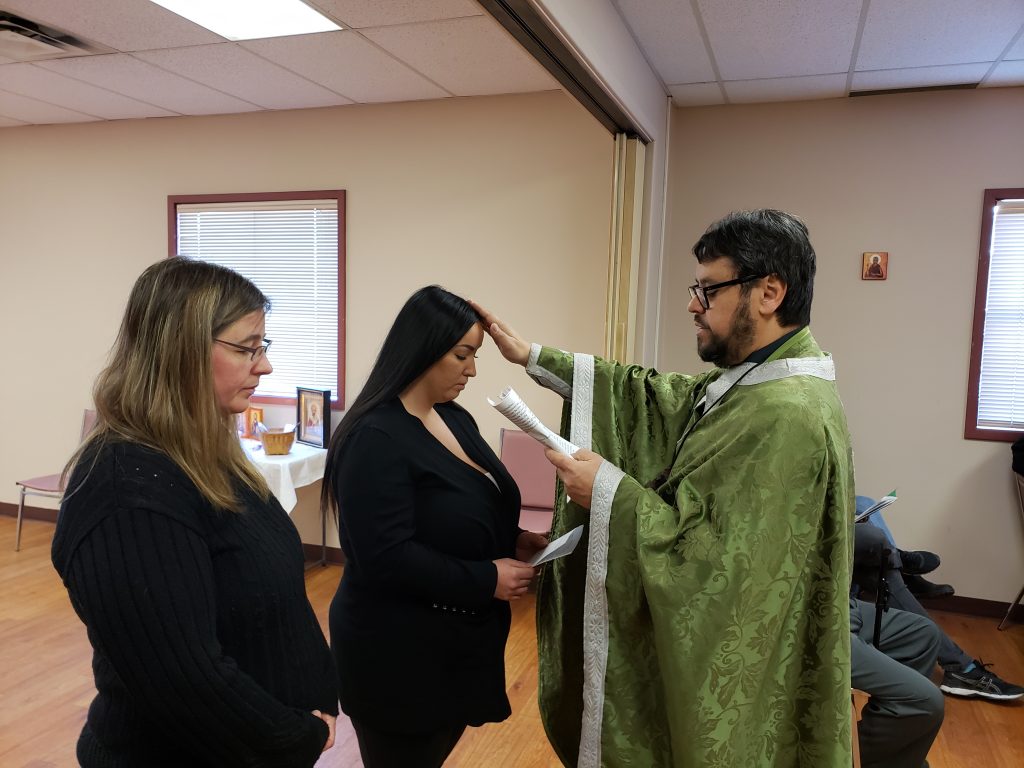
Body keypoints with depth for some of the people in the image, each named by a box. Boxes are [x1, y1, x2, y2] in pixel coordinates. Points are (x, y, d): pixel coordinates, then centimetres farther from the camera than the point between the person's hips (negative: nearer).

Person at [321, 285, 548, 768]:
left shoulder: (456, 420, 5)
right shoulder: (375, 439, -22)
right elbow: (386, 558, -26)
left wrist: (512, 541, -4)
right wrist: (488, 580, -22)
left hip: (459, 643, 8)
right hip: (399, 655, -8)